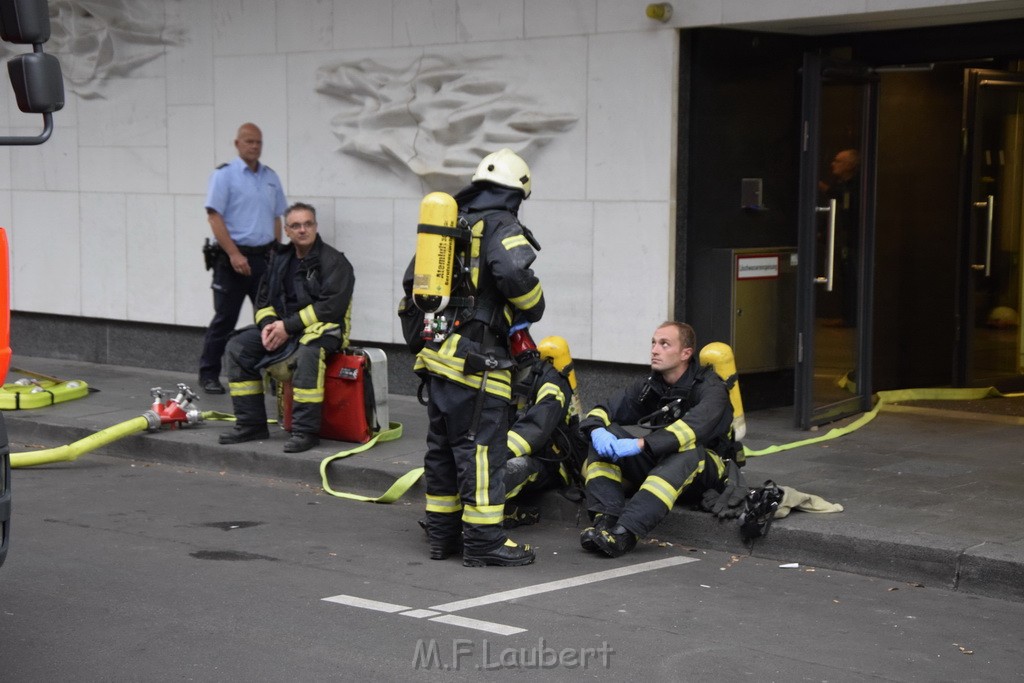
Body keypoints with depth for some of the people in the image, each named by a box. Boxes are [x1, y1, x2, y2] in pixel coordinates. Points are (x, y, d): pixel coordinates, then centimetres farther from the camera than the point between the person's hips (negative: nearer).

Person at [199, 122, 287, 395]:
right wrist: (234, 254, -18)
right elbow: (214, 217, -12)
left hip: (265, 257, 5)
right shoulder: (224, 175, -5)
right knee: (225, 319, 1)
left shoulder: (271, 177, 12)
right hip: (234, 258, -5)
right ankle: (208, 375, 10)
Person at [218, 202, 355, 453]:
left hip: (324, 327, -7)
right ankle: (251, 424, -3)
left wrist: (288, 327, -20)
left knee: (307, 352, -39)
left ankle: (305, 431, -33)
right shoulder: (280, 259, 13)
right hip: (283, 326, 7)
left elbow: (332, 306, -19)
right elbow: (264, 299, 16)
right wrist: (267, 325, -8)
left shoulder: (333, 260, -9)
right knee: (238, 346, -8)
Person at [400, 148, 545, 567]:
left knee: (442, 444, 14)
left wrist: (420, 331, 30)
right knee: (481, 446, -5)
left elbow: (413, 281, 22)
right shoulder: (501, 227, -8)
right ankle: (484, 540, -3)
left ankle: (442, 533, 21)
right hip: (474, 357, -8)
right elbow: (515, 273, -26)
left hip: (435, 351, 8)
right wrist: (532, 309, -8)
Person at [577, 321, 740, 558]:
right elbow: (602, 412, -1)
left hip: (705, 470, -5)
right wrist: (597, 431, -26)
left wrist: (640, 445, -43)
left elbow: (694, 427, -33)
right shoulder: (649, 386, 5)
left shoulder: (710, 388, -13)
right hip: (657, 463, 6)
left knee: (688, 451, -39)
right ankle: (604, 519, -30)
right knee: (606, 434, -13)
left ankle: (625, 532, -49)